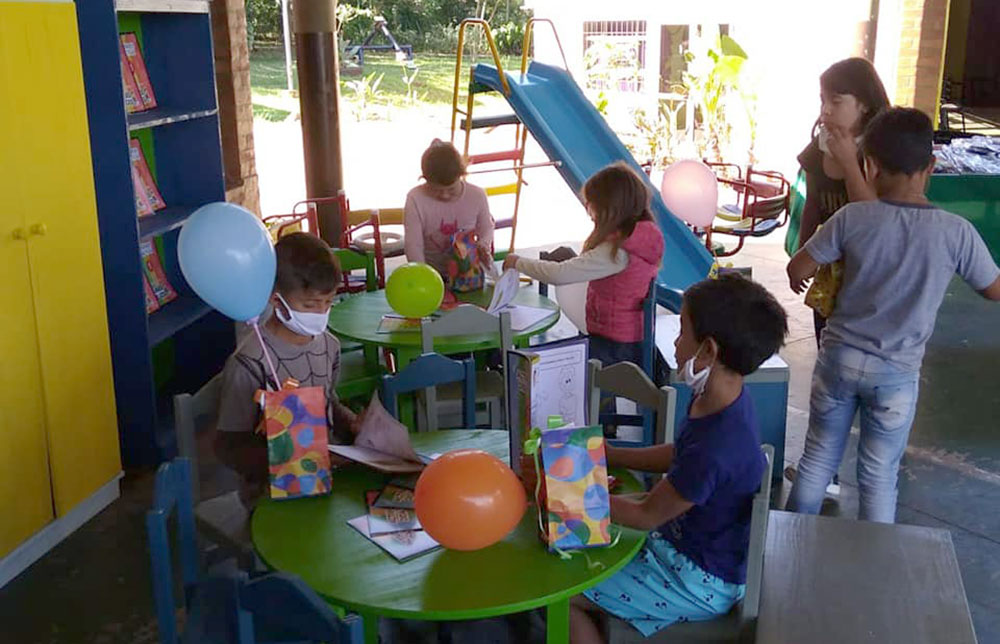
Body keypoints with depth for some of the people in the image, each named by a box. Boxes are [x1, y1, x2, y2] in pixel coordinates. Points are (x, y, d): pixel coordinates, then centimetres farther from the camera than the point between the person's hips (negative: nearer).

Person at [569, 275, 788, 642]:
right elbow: (676, 456, 10)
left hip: (701, 581, -9)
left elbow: (646, 516, -21)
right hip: (684, 540, 9)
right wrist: (606, 454, 5)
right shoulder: (722, 400, -8)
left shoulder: (715, 449, -36)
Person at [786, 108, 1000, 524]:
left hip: (840, 357, 1)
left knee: (818, 458, 18)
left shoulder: (853, 218, -12)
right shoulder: (956, 232, -13)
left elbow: (797, 270, -6)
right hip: (896, 374, -1)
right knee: (879, 478, 14)